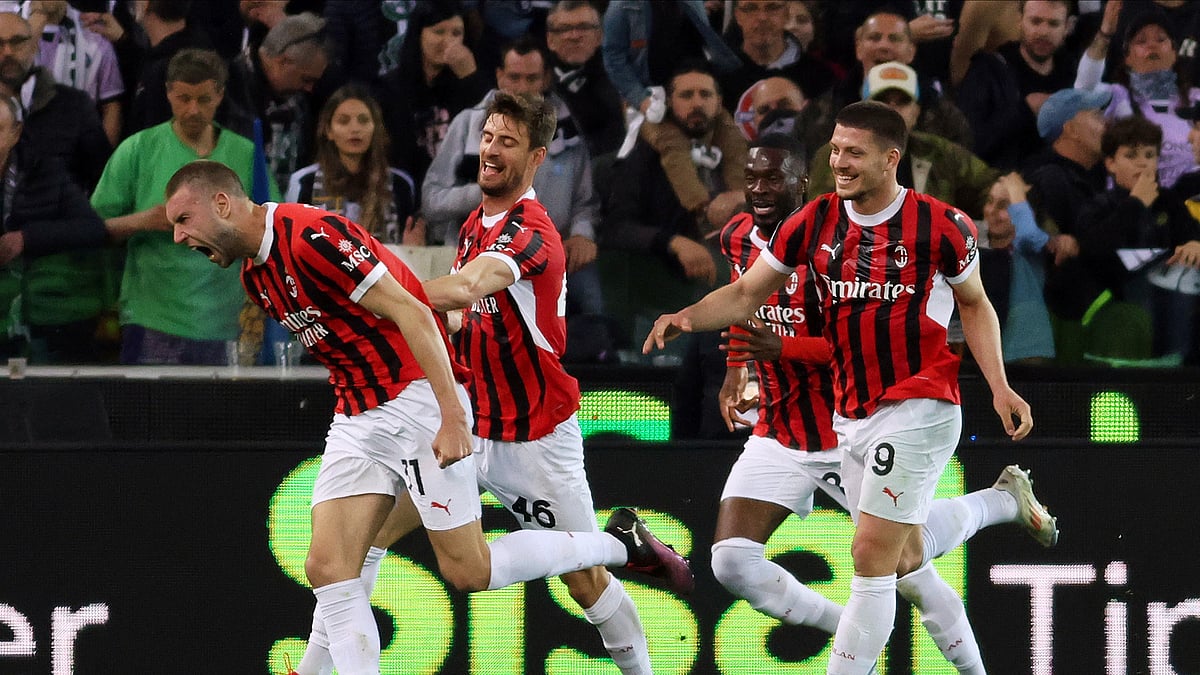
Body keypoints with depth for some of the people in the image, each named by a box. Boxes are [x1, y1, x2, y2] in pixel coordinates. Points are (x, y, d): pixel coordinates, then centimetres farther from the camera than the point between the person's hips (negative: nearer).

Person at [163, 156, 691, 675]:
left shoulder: (311, 236, -19)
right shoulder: (255, 276, 10)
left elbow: (412, 313, -20)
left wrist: (452, 416, -24)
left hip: (417, 397, -9)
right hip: (356, 415, 9)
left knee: (467, 570, -4)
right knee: (328, 567, -5)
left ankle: (622, 543, 12)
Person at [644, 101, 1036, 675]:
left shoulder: (941, 226, -8)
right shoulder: (814, 222, 1)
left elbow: (975, 306, 6)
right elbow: (745, 293, 4)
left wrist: (1000, 388, -3)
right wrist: (687, 318, -14)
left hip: (919, 407, -6)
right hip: (851, 419, 6)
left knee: (872, 557, -13)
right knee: (906, 562, 14)